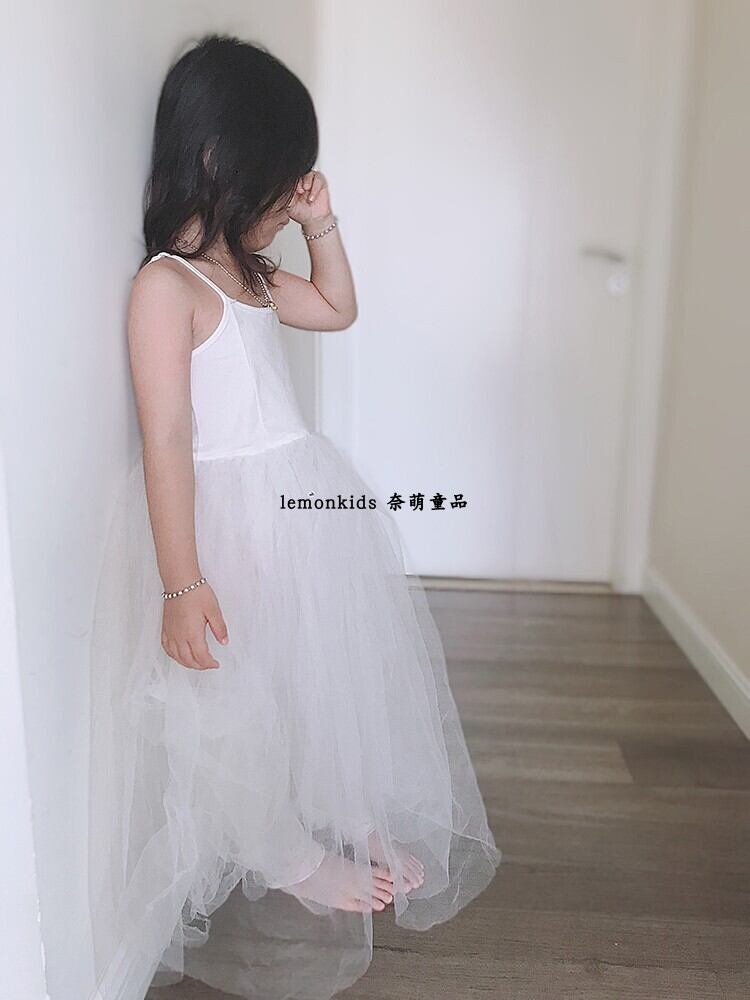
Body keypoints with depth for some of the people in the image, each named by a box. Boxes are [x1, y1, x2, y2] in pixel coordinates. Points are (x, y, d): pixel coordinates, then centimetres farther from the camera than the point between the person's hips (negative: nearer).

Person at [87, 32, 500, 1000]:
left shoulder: (247, 274, 10)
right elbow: (166, 438, -22)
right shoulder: (165, 284, -16)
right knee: (242, 695, 8)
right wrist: (181, 581, -23)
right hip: (225, 519, -9)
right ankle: (288, 858, 33)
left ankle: (348, 821, 41)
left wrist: (322, 224, 12)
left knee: (333, 668, 18)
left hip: (300, 500, 9)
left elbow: (338, 308, 26)